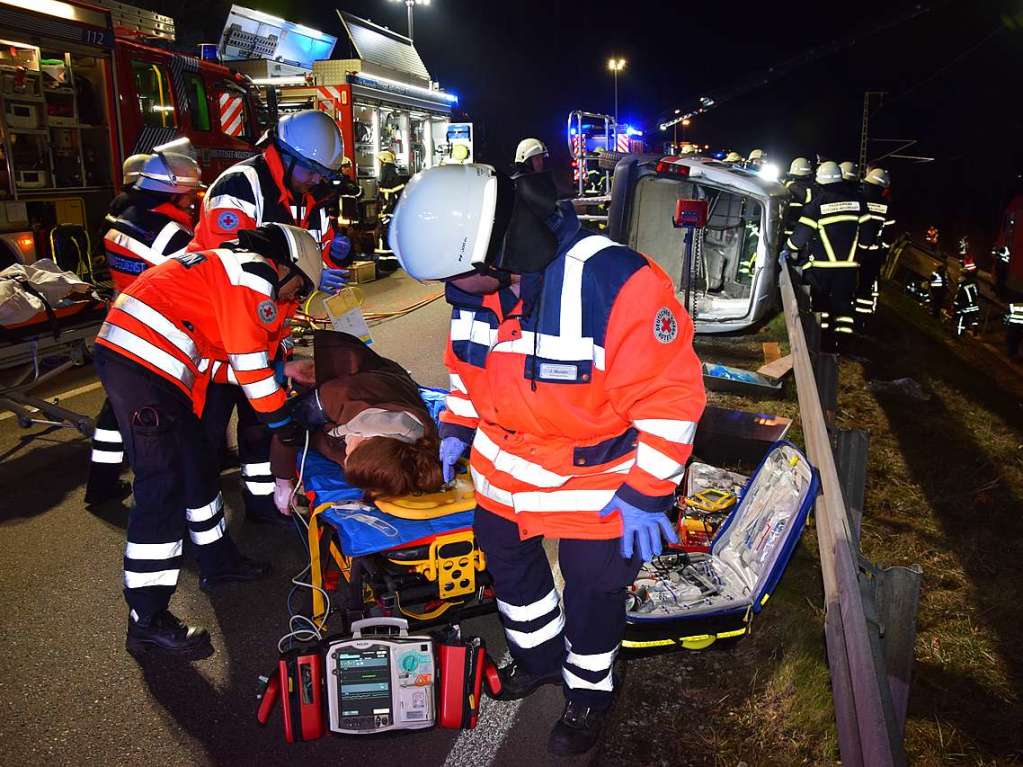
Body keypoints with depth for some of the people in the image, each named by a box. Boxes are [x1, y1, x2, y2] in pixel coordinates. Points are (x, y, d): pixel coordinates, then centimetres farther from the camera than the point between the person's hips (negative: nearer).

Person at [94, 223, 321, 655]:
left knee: (195, 465, 19)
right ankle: (147, 622, -2)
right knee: (162, 486, -9)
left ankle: (218, 561, 35)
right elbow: (248, 357, -11)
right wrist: (280, 420, -2)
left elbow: (227, 358, 21)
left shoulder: (229, 267, 23)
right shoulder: (256, 271, -7)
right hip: (141, 364, -11)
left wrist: (283, 370, 22)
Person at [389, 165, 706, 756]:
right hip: (504, 470, 6)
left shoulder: (616, 282, -33)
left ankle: (589, 692, 44)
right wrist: (456, 430, 12)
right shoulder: (477, 286, -10)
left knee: (592, 595, 14)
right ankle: (539, 656, 54)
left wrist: (646, 493, -22)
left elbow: (671, 394, -26)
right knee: (508, 563, 25)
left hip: (596, 485, -6)